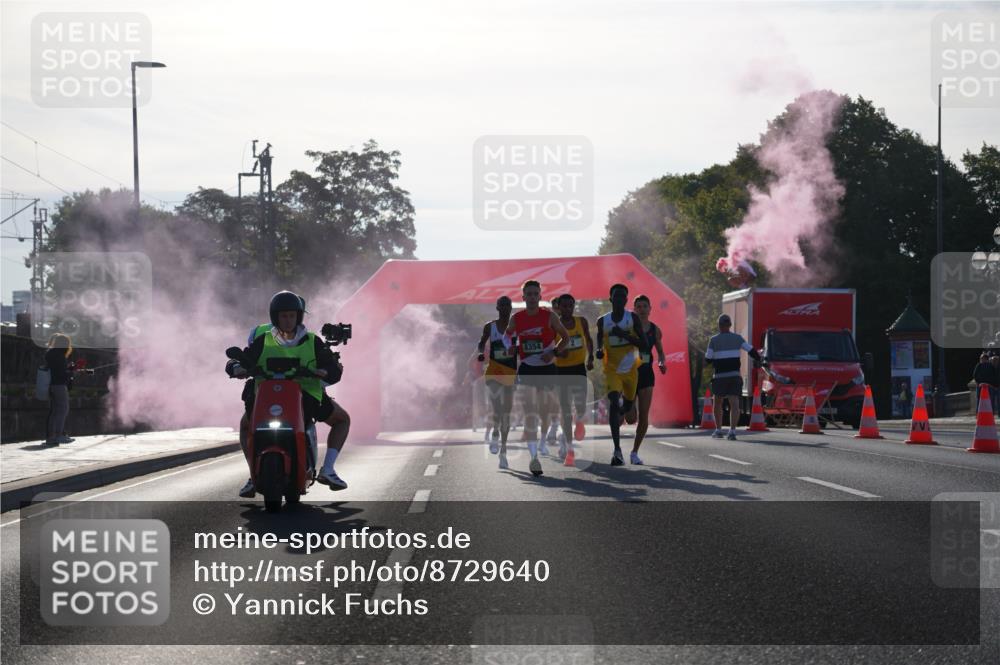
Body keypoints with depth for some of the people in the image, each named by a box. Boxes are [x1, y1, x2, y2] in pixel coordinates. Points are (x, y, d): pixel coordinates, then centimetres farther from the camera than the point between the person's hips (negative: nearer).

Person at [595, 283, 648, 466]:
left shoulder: (632, 318, -5)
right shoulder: (603, 321, -1)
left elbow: (643, 345, -9)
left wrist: (624, 335, -21)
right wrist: (599, 352, -8)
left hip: (630, 369, 1)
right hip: (612, 369, -1)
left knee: (628, 403, 17)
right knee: (614, 402, -21)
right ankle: (617, 449, -25)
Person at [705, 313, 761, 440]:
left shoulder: (714, 340, -2)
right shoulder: (737, 338, 4)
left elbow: (708, 359, -3)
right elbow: (751, 351, 4)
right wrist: (760, 360, 21)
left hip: (719, 377, -1)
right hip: (735, 376, 1)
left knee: (718, 403, 16)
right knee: (734, 404, -6)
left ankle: (718, 430, 18)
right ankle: (732, 431, -20)